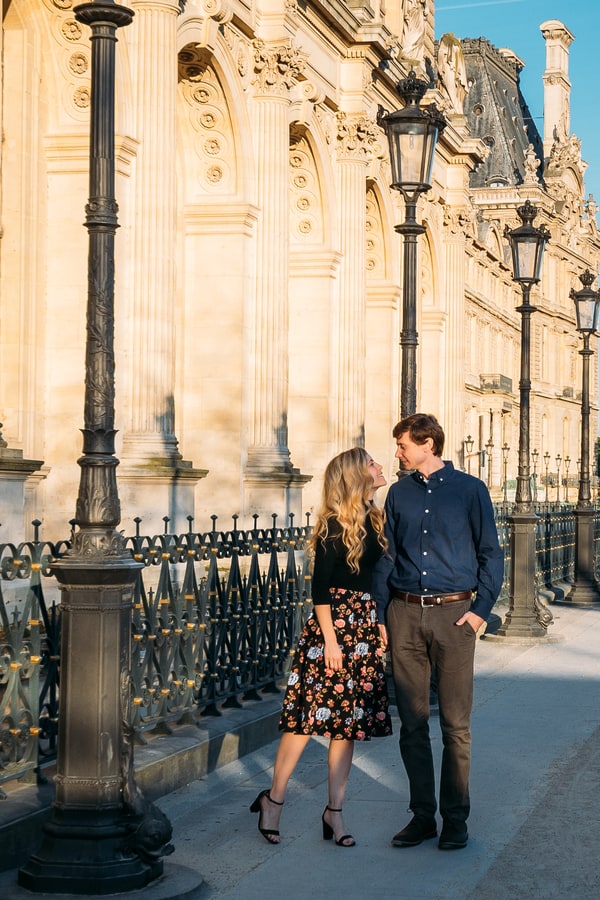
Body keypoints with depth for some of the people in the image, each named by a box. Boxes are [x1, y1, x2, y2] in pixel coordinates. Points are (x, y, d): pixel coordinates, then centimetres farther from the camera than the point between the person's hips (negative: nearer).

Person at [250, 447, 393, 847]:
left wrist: (382, 625, 10)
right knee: (312, 713, -4)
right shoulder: (334, 525, -10)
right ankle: (274, 798, 10)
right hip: (334, 623, -7)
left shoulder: (375, 519, 11)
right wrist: (329, 638, -15)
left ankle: (335, 811, 12)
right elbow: (320, 586, -12)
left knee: (348, 721, 7)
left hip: (367, 628, 7)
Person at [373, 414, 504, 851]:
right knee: (412, 722, 6)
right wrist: (380, 618, 6)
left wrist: (481, 609, -8)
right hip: (405, 614, 3)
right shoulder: (399, 493, 11)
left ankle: (455, 819, 10)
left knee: (456, 725, 0)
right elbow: (386, 557, 12)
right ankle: (422, 815, 15)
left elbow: (492, 554, 3)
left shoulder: (470, 490, 1)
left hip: (453, 614, -3)